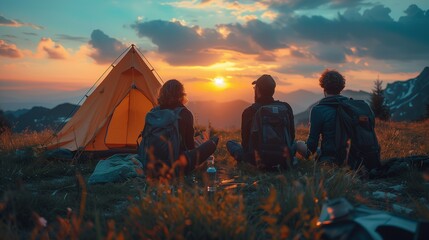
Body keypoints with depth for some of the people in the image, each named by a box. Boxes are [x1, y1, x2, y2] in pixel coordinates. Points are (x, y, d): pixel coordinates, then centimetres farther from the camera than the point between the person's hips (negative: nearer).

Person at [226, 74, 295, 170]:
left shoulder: (249, 112, -15)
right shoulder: (286, 107, -8)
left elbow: (245, 141, -5)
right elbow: (292, 136, 1)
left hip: (258, 160, -2)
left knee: (230, 143, 21)